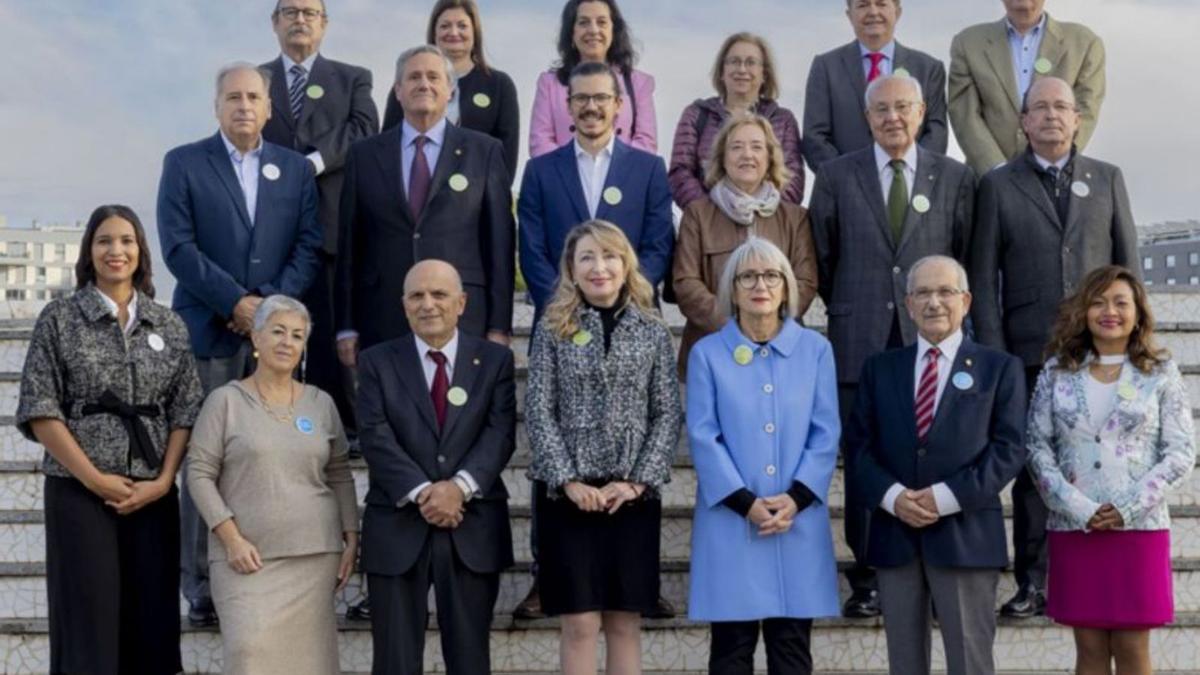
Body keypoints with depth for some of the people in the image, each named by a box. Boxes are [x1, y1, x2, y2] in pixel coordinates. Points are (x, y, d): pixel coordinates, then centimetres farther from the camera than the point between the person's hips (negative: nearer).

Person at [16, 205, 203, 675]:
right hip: (80, 491, -3)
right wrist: (94, 478, -11)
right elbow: (39, 409, -5)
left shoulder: (169, 325, 9)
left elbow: (186, 409, 6)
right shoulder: (59, 318, 1)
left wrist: (163, 480, -7)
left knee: (151, 619, 4)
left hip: (153, 494, 3)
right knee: (89, 619, -1)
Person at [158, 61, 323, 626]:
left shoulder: (296, 168, 13)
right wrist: (236, 301, -12)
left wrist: (271, 301, -9)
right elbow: (178, 246, -4)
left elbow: (309, 246, 6)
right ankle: (202, 590, 4)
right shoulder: (184, 164, 6)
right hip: (210, 331, -2)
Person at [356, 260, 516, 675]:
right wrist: (422, 492, -17)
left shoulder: (495, 360, 8)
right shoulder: (377, 363, 6)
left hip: (474, 530, 1)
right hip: (398, 528, 0)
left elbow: (500, 434, -3)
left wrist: (461, 486, -19)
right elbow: (376, 438, -5)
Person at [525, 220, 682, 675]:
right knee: (580, 623, -1)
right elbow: (538, 412, -2)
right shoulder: (553, 330, 3)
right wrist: (570, 481, -11)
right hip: (569, 494, -1)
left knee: (625, 624, 4)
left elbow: (668, 415, 3)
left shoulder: (653, 332, 6)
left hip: (633, 495, 1)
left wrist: (638, 481, -8)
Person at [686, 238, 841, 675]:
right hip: (730, 520, -1)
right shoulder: (707, 353, 2)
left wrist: (797, 498, -10)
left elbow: (826, 432, 3)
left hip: (799, 520, 1)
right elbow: (703, 436, -4)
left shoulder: (816, 349, 7)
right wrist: (745, 502, -12)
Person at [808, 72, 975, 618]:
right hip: (861, 342, 0)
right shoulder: (837, 177, 7)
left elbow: (966, 258, 11)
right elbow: (821, 256, 12)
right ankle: (867, 579, 10)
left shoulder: (955, 179, 8)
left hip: (930, 340, 0)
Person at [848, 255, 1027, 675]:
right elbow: (858, 447, 7)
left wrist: (947, 497, -14)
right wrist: (892, 496, -11)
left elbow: (1008, 449, -3)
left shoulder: (999, 368, 7)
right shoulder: (880, 369, 14)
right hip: (895, 536, 3)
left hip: (966, 535, -2)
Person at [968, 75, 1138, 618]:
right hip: (1030, 351, -1)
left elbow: (1128, 264, 11)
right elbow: (984, 278, 4)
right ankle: (1032, 583, 9)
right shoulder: (999, 185, 7)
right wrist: (993, 354, -3)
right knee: (1033, 468, 1)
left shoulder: (1107, 179, 12)